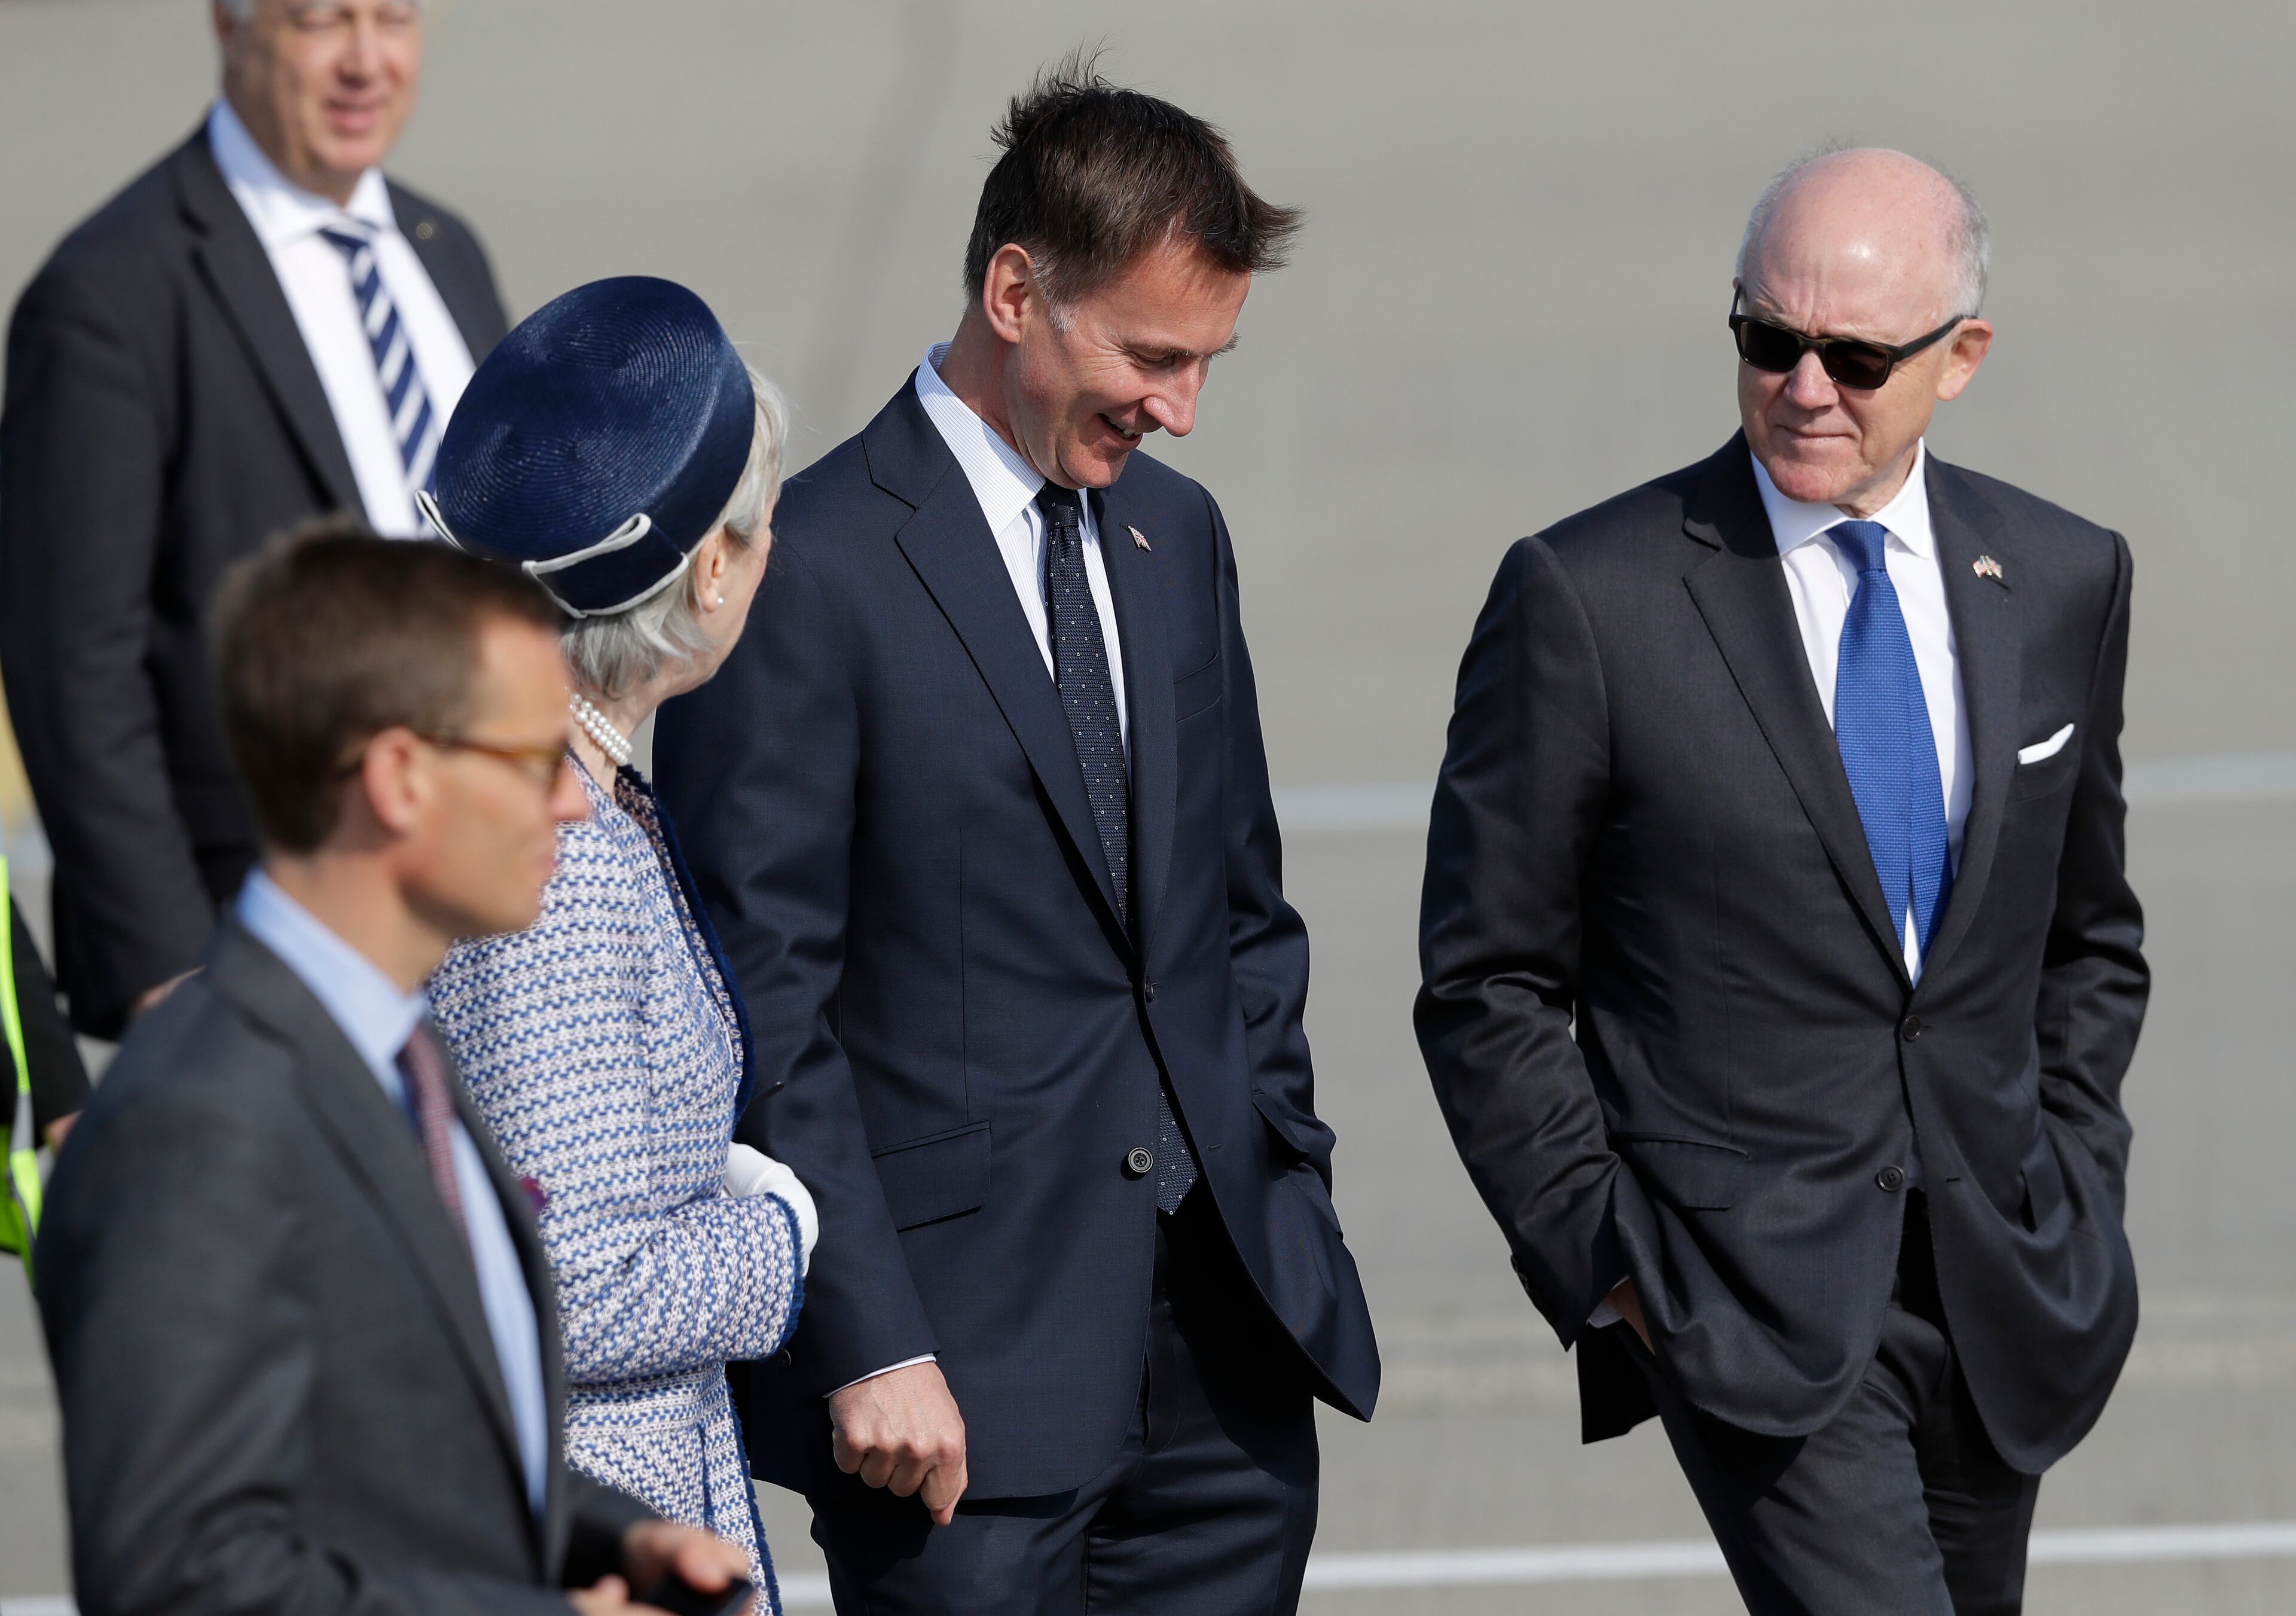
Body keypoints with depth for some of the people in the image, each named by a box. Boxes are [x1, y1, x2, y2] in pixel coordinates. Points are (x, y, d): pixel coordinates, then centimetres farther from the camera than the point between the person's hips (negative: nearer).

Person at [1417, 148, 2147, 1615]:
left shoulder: (2062, 582, 6)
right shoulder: (1588, 599, -8)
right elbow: (1488, 985, -2)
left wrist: (2069, 1196, 9)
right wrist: (1603, 1261, -7)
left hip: (1999, 1299, 5)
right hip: (1748, 1304, -5)